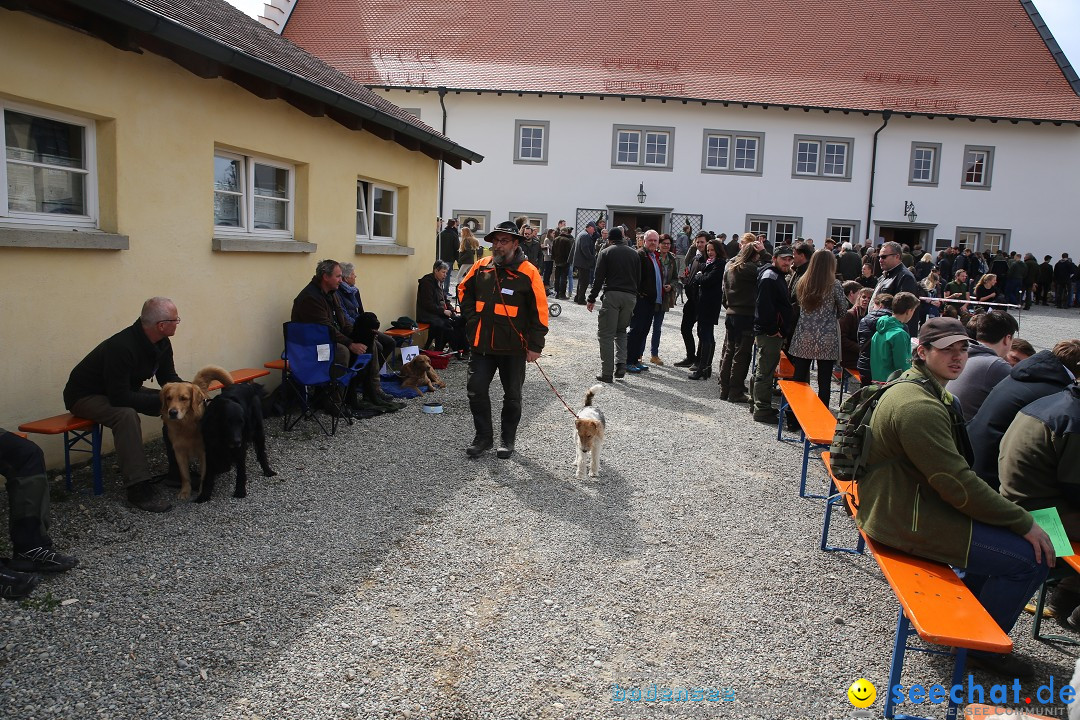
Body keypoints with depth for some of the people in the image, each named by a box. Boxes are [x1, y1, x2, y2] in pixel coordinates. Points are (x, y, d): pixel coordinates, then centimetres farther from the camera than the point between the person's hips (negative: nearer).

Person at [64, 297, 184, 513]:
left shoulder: (162, 344, -8)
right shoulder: (121, 347, -34)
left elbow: (168, 378, 2)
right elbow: (119, 397, -36)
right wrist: (162, 399, -35)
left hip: (124, 389, 9)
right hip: (86, 395, -8)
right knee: (126, 415, -37)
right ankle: (138, 489, -33)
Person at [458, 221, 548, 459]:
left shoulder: (528, 272, -11)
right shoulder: (480, 267, 2)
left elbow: (539, 311, -8)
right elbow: (464, 291, 20)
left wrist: (535, 346, -9)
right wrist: (472, 319, 9)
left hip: (513, 347, -3)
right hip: (482, 343, 3)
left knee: (512, 396, 11)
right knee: (476, 390, 2)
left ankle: (507, 439, 28)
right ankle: (483, 436, 20)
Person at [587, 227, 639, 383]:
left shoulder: (606, 252, 3)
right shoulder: (634, 253, 16)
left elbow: (599, 278, -3)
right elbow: (638, 278, 13)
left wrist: (592, 299, 2)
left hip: (612, 294, -4)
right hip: (630, 296, 4)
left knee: (606, 334, 0)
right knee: (621, 331, 19)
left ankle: (607, 373, -4)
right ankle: (620, 365, 1)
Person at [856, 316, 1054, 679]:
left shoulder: (931, 391, 12)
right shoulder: (919, 407, -24)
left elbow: (953, 469, 17)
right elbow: (960, 486, -23)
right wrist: (1025, 523, -13)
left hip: (903, 504, 11)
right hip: (905, 521, -11)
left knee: (1010, 530, 18)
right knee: (1031, 556, -11)